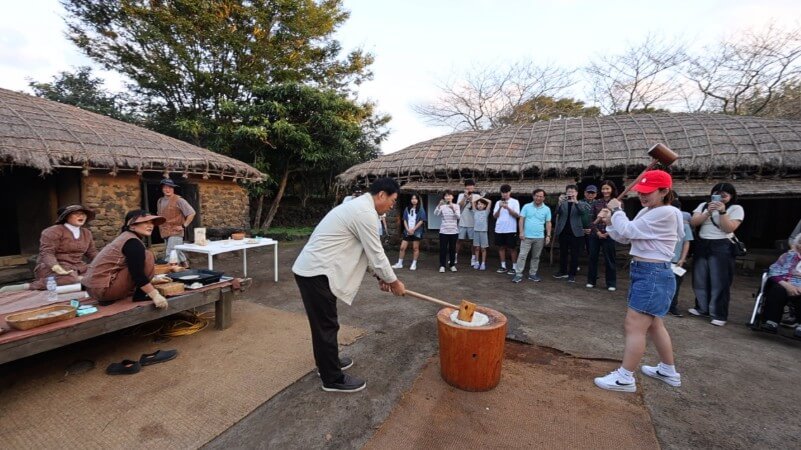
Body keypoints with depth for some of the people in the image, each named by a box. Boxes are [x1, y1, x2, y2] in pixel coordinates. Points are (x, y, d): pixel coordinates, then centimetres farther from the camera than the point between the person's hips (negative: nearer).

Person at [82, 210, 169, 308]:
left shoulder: (125, 237, 15)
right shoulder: (133, 243, -15)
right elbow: (137, 274, -21)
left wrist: (150, 279, 33)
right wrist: (155, 295, -18)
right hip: (104, 289, -10)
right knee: (148, 257, -11)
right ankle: (140, 295, -5)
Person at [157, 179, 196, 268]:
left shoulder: (178, 200, -9)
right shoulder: (160, 201, 12)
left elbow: (192, 213, -12)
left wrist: (184, 226, -12)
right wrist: (161, 227, 17)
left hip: (175, 232, -7)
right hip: (165, 233, 7)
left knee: (170, 256, -12)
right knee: (177, 253, 18)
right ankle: (185, 265, 33)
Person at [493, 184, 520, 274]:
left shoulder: (515, 202, 0)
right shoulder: (498, 202, 9)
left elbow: (517, 215, -9)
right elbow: (495, 216, 4)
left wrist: (507, 207, -19)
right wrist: (500, 208, -12)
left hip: (510, 229, -4)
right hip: (499, 229, 4)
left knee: (512, 248, 2)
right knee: (501, 247, 9)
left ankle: (514, 267, 10)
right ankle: (503, 266, 18)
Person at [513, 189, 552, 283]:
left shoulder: (546, 209, 3)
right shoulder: (526, 207, 0)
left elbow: (548, 223, 5)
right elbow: (521, 220, -1)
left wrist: (548, 235, -1)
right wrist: (521, 232, -8)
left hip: (539, 237, 2)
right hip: (526, 236, -2)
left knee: (536, 257, 11)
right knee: (522, 255, -5)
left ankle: (532, 274, 22)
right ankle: (519, 275, -2)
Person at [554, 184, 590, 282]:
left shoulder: (581, 203, 2)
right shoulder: (563, 203, 6)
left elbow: (585, 211, -17)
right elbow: (557, 212, -10)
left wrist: (576, 202, -32)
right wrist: (559, 202, -29)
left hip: (576, 232, -2)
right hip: (563, 232, 2)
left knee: (574, 255, 2)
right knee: (562, 253, 12)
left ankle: (572, 274, 11)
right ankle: (563, 271, 25)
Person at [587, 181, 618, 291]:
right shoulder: (596, 202, 5)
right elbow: (591, 219, 2)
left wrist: (609, 232, -11)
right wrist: (597, 232, -8)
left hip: (609, 235, -2)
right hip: (595, 234, 2)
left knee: (609, 259, 5)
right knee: (593, 258, 8)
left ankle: (611, 284, 15)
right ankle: (591, 281, 19)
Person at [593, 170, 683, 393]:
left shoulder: (666, 213, -18)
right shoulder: (646, 212, 12)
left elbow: (628, 230, -20)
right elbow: (625, 238, 14)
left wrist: (617, 210, -5)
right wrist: (610, 222, -2)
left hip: (654, 275, -10)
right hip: (645, 273, 10)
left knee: (634, 326, -6)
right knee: (653, 324, 22)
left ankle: (625, 378, 3)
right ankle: (668, 370, 39)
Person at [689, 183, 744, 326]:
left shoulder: (736, 209, 1)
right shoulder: (703, 205, 10)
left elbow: (729, 228, -11)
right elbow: (693, 222, -2)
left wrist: (722, 211, -17)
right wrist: (708, 212, -14)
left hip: (722, 247, -4)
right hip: (701, 245, 4)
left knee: (719, 281, -3)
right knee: (700, 280, 10)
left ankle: (720, 315, 3)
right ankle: (702, 308, 24)